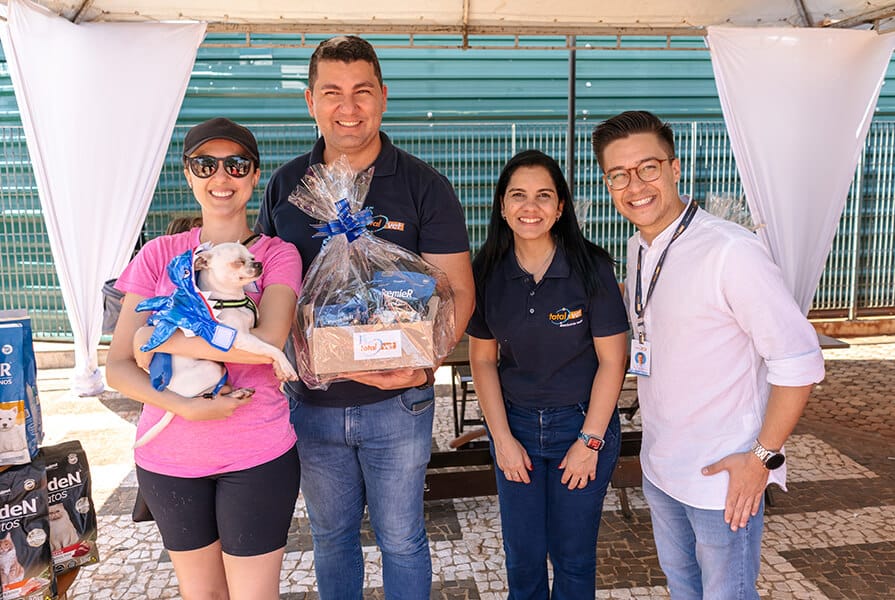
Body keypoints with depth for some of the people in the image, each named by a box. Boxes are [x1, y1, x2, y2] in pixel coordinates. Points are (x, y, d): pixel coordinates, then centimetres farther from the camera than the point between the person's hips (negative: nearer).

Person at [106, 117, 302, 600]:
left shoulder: (277, 254, -4)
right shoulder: (160, 254, 1)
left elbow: (268, 340, -22)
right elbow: (118, 368, -2)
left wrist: (160, 338, -16)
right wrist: (185, 407, -18)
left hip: (257, 454, -2)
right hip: (168, 456, 3)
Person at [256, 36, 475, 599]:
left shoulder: (424, 186, -8)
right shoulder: (285, 186, 2)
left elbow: (457, 290, -10)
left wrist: (423, 363, -27)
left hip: (397, 401, -3)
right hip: (311, 399, 3)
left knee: (402, 538, 14)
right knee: (331, 536, 21)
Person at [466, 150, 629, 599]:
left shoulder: (590, 268, -13)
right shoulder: (488, 272, -5)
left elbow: (612, 360, -11)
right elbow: (482, 359, 0)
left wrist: (589, 441, -10)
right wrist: (502, 439, -3)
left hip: (582, 423, -2)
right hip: (514, 423, 3)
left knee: (573, 556, 12)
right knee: (522, 556, 14)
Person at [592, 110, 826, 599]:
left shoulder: (730, 251, -23)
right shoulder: (636, 250, 2)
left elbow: (799, 361, -21)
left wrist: (762, 456, -17)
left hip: (725, 475, -7)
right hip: (658, 467, 7)